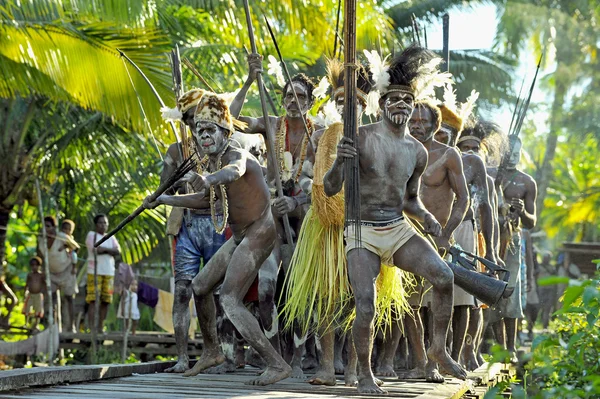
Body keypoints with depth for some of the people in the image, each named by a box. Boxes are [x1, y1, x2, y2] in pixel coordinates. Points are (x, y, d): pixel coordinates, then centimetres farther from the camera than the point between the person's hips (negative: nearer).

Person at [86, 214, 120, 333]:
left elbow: (118, 252, 3)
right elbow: (96, 249, -13)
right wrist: (110, 249, -2)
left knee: (105, 300, 1)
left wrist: (103, 249, -8)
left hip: (109, 272, 5)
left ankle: (100, 327, 7)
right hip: (94, 271, -5)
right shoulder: (91, 235, 3)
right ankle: (91, 327, -13)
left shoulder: (111, 237, 18)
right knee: (93, 299, -11)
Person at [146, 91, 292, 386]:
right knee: (200, 286, 19)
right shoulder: (216, 162, 11)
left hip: (258, 234, -10)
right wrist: (164, 200, 31)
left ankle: (277, 365, -24)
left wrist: (207, 179, -65)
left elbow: (234, 171, -44)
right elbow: (203, 199, 28)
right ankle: (211, 352, 34)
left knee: (229, 301, -21)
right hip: (240, 237, 10)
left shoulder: (235, 154, -17)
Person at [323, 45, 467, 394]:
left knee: (444, 276, -18)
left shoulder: (418, 152, 8)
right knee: (366, 309, -17)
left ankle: (439, 349, 1)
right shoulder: (362, 137, -6)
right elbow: (331, 189, -6)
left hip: (399, 229, 4)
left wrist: (427, 218, 0)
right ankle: (365, 373, 7)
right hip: (362, 233, -4)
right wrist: (340, 161, -26)